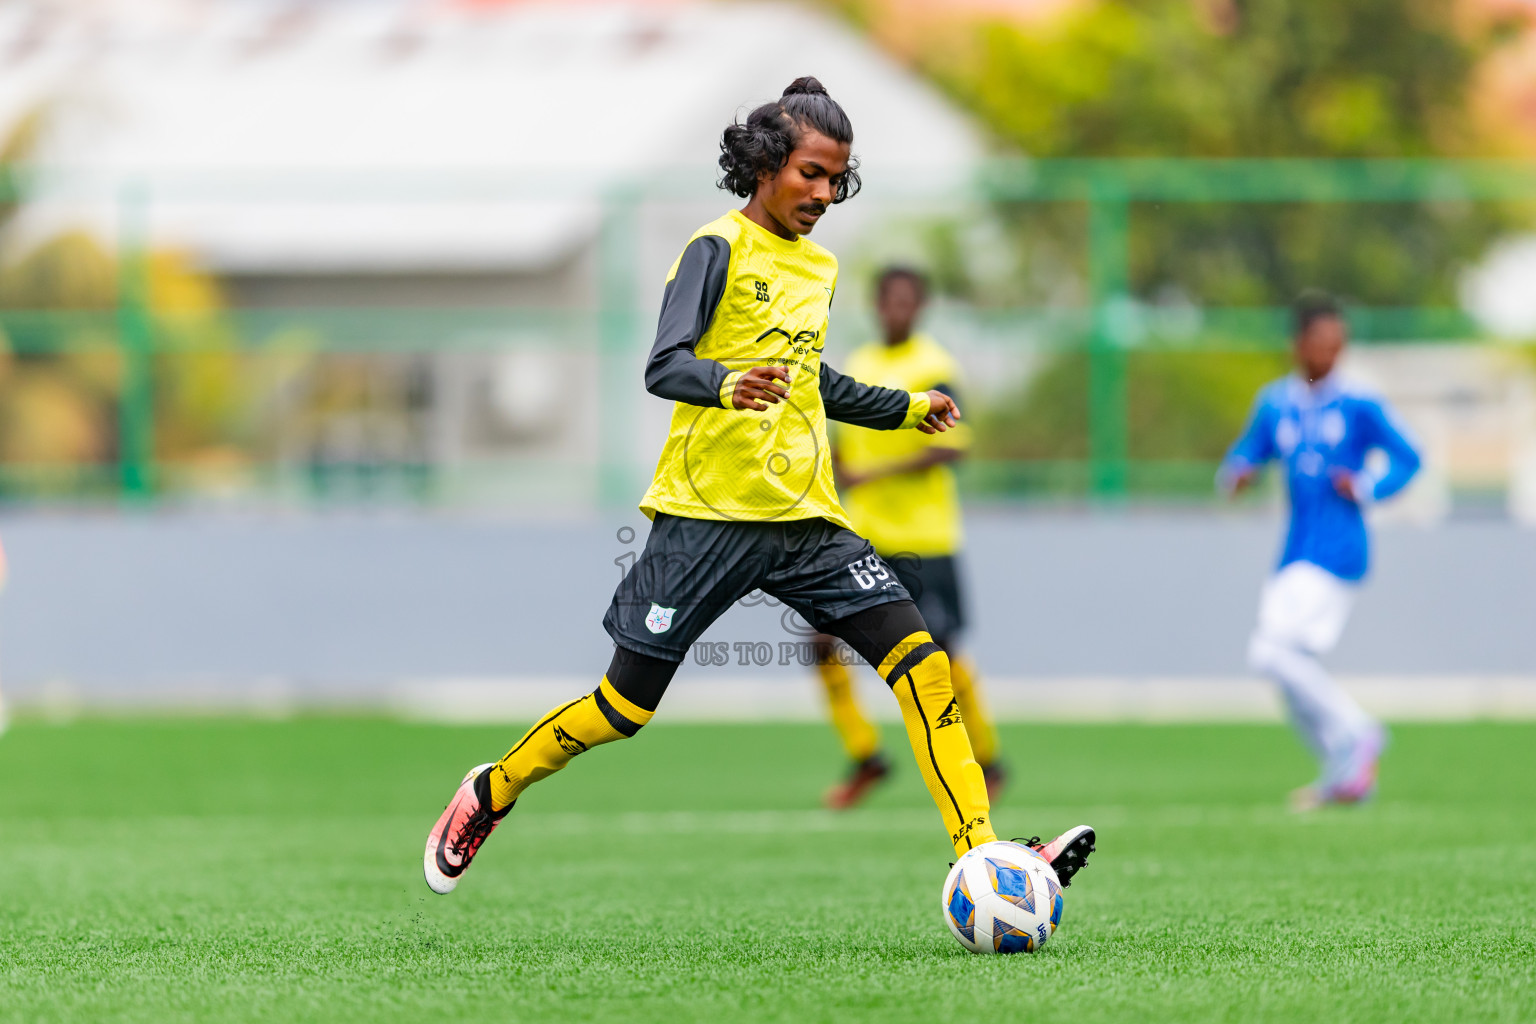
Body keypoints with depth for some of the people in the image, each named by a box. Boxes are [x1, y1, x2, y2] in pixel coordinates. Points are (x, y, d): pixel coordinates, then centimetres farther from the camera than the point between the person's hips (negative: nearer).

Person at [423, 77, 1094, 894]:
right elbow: (662, 367, -18)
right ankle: (492, 791, 24)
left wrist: (907, 408, 36)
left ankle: (981, 853, -14)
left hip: (806, 521, 6)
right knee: (625, 707, -1)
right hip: (708, 515, -6)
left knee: (920, 659, -12)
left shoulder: (820, 267, 17)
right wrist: (727, 384, -38)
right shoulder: (719, 249, -6)